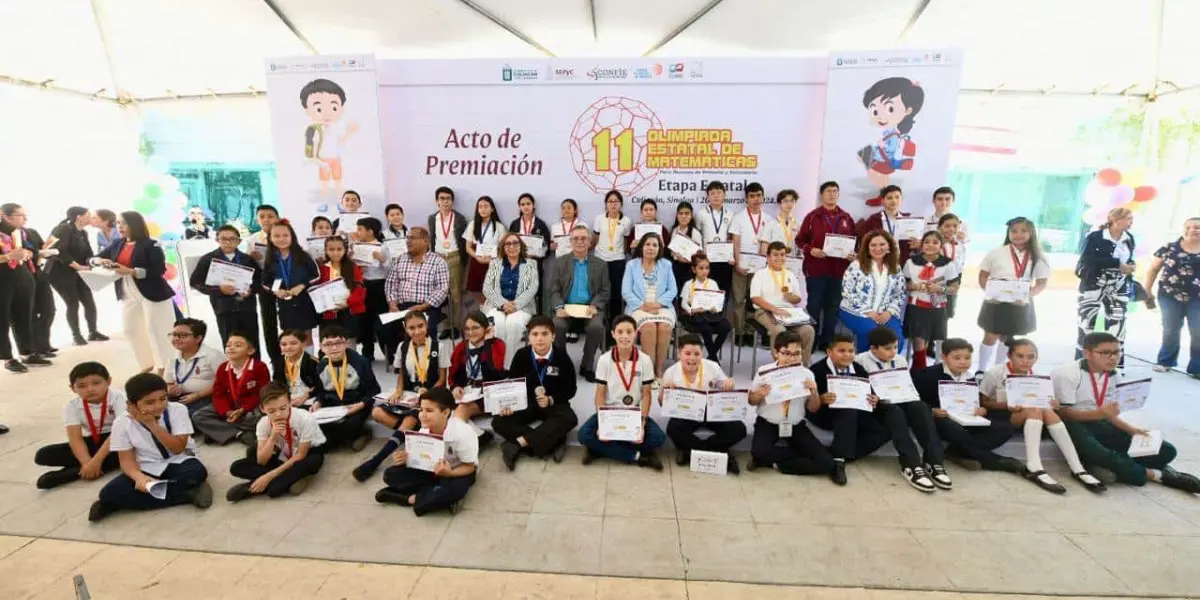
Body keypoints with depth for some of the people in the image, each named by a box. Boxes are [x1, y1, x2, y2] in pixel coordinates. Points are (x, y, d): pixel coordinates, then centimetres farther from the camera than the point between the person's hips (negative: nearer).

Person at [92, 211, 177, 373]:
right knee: (131, 330, 12)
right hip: (128, 295, 8)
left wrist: (131, 271, -24)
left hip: (153, 294, -7)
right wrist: (99, 260, -7)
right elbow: (93, 258, 16)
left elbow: (159, 270, -18)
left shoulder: (151, 245, -11)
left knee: (156, 329, -3)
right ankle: (148, 364, 26)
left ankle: (165, 367, 6)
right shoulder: (117, 244, 9)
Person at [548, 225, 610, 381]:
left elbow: (605, 291, 6)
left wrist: (594, 305, -14)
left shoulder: (600, 264, 10)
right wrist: (559, 307, -16)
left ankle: (587, 366, -9)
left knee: (596, 327, -31)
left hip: (590, 307, 0)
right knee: (556, 325, -31)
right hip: (567, 306, 0)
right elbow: (554, 290, 4)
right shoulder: (560, 262, 9)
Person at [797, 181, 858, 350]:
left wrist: (853, 254, -5)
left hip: (838, 269, 4)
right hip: (815, 268, -3)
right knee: (814, 305, 1)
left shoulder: (846, 218, 10)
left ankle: (827, 341, 17)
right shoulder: (812, 216, 0)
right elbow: (800, 240, -1)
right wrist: (810, 250, -17)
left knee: (833, 306, 8)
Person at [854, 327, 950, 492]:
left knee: (921, 408, -25)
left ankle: (933, 462, -29)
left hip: (900, 400, 6)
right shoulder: (861, 361, -6)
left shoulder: (900, 361, 15)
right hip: (876, 405, -5)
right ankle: (911, 465, -37)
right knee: (895, 412, -36)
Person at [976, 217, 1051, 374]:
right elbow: (983, 276, -1)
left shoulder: (1038, 257, -1)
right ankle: (981, 370, 16)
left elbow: (1042, 283, -1)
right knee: (990, 337, 2)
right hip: (995, 302, -2)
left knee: (1007, 338, 15)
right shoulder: (996, 253, -5)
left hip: (1020, 304, 2)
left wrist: (1029, 294, -19)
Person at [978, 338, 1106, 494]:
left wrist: (1051, 404, -14)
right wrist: (1006, 406, -25)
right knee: (1035, 410, -32)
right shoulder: (994, 373, -10)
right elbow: (982, 402, -9)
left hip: (1028, 418, 5)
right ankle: (1034, 468, -40)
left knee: (1048, 411, -27)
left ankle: (1077, 468, -29)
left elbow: (1040, 402, 8)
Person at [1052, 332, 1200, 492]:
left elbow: (1108, 414, 13)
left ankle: (1105, 465, -17)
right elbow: (1063, 412, -18)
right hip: (1075, 427, -7)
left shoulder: (1114, 376, 9)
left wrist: (1131, 429, -3)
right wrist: (1100, 413, -30)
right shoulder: (1066, 374, -15)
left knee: (1165, 450, -2)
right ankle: (1156, 474, -14)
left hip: (1101, 426, 7)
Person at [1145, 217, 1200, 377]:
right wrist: (1147, 291, 2)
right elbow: (1152, 269, 5)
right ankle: (1165, 361, 22)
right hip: (1170, 296, -1)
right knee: (1170, 330, 7)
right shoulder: (1169, 248, 1)